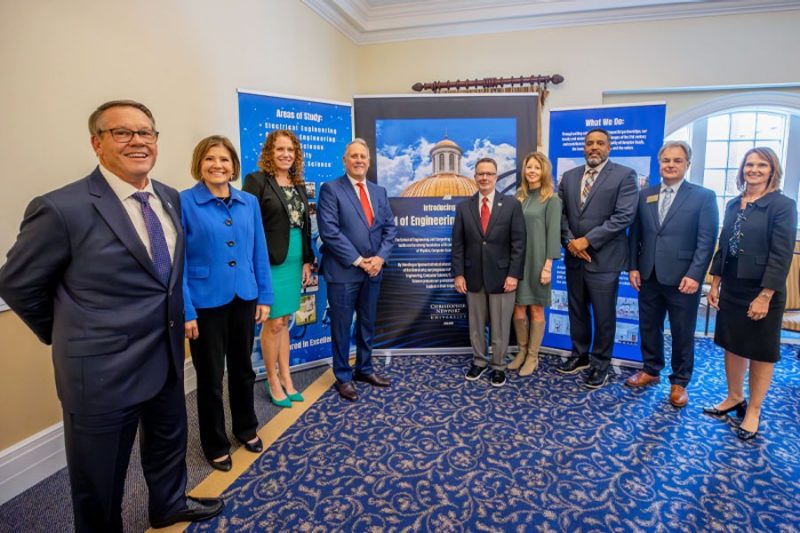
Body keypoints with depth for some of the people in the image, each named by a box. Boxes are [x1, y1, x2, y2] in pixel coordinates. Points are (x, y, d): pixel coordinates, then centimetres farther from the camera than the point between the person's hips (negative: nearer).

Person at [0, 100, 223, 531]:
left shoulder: (170, 198, 2)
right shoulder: (62, 208, -19)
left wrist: (172, 329, 11)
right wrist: (70, 337, 2)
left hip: (168, 359, 7)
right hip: (103, 371, -6)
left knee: (168, 444, 28)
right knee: (99, 482, 15)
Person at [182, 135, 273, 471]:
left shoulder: (249, 202, 3)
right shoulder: (184, 203, -9)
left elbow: (259, 252, 7)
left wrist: (264, 296, 5)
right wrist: (185, 311, -14)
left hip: (244, 298, 4)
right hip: (206, 303, -4)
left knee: (243, 368, 19)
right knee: (210, 377, 11)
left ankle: (246, 428, 41)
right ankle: (215, 444, 32)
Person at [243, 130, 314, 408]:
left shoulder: (299, 184, 13)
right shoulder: (256, 181, -6)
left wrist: (307, 261, 11)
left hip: (294, 262, 6)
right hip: (270, 263, -6)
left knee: (284, 322, 14)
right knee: (273, 323, 2)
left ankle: (286, 379, 24)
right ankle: (273, 382, 19)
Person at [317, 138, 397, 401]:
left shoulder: (379, 191, 12)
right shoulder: (330, 189, -6)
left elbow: (389, 228, 9)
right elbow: (330, 231, -15)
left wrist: (380, 257, -7)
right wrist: (358, 260, -15)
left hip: (373, 269, 6)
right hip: (343, 270, -5)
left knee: (368, 324, 16)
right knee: (342, 326, 6)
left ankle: (364, 369, 33)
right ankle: (343, 377, 21)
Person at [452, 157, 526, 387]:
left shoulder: (511, 205, -1)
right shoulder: (463, 207, 4)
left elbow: (518, 243, -4)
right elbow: (458, 244, 3)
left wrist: (514, 274, -10)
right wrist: (458, 274, -4)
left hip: (501, 276, -2)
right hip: (473, 276, 2)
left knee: (500, 325, 7)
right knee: (476, 324, 12)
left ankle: (498, 366, 22)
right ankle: (479, 361, 29)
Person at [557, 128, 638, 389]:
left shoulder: (625, 175, -4)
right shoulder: (569, 177, 11)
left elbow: (624, 216, -14)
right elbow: (561, 213, 8)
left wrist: (588, 240, -16)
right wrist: (570, 241, -8)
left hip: (604, 258, -4)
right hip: (574, 257, 5)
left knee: (604, 315, 6)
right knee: (577, 311, 15)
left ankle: (600, 364, 22)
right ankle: (579, 355, 32)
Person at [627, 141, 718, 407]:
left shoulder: (704, 196, -2)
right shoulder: (645, 195, 9)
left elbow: (706, 241, -8)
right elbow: (635, 234, 9)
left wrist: (695, 275, -15)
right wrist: (633, 267, 2)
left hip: (682, 279, -3)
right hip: (649, 276, 4)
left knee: (682, 334, 9)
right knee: (648, 327, 14)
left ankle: (679, 382, 24)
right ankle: (650, 370, 32)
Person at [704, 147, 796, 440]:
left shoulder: (783, 205, -10)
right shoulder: (733, 205, 8)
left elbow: (781, 255, -15)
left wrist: (765, 296, -19)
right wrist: (715, 284, 6)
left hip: (761, 291, -6)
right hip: (732, 288, 6)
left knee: (760, 352, 8)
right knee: (732, 345, 14)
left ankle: (753, 411, 21)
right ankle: (734, 398, 31)